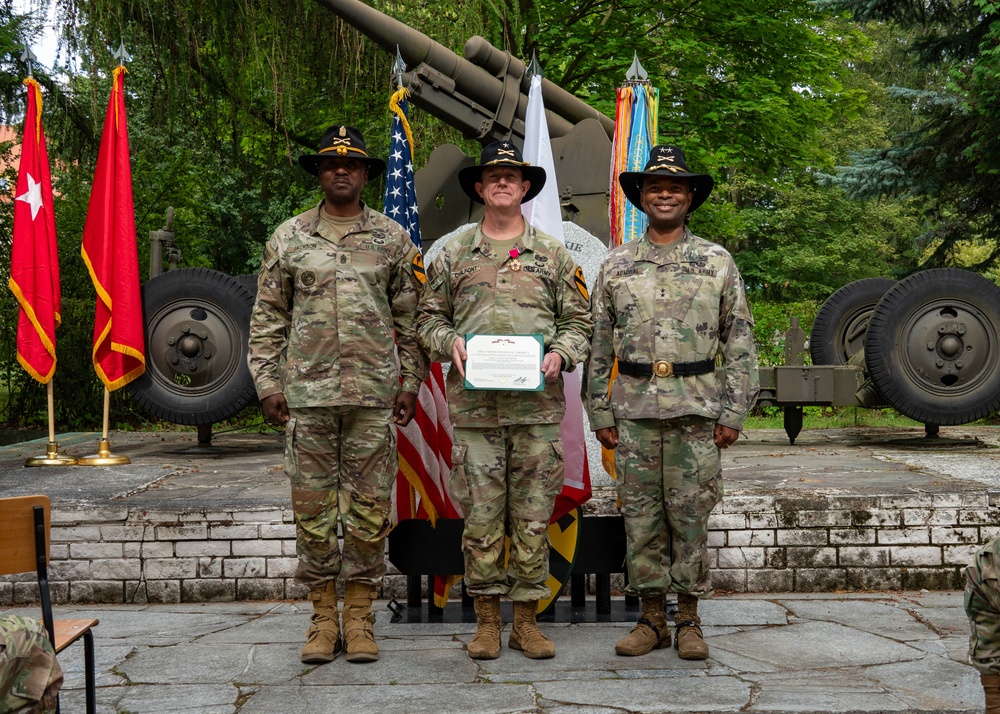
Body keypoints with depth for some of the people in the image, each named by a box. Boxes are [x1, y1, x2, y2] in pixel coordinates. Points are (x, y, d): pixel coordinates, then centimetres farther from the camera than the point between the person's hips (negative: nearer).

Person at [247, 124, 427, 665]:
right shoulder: (288, 239, 8)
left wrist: (410, 383, 4)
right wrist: (267, 383, 2)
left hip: (375, 393, 0)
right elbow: (268, 318, 9)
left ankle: (359, 615, 13)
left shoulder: (393, 239, 9)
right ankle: (324, 615, 15)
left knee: (369, 507, 3)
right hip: (307, 392, 0)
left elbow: (410, 317, 10)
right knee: (312, 507, 3)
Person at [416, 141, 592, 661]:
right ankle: (487, 620, 14)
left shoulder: (553, 255, 10)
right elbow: (428, 318, 13)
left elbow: (579, 321, 11)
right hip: (474, 406, 0)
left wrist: (560, 353, -8)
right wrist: (449, 341, -7)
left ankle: (527, 620, 14)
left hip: (538, 406, 0)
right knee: (481, 518, 2)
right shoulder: (453, 256, 10)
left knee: (533, 518, 3)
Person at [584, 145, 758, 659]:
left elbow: (740, 343, 4)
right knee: (641, 518, 5)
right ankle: (651, 619, 16)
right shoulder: (616, 265, 8)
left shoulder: (717, 262, 5)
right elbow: (598, 346, 9)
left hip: (697, 410, -1)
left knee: (691, 516, 2)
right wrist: (600, 414, 4)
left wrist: (733, 412, -3)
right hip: (634, 410, 1)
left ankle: (689, 621, 14)